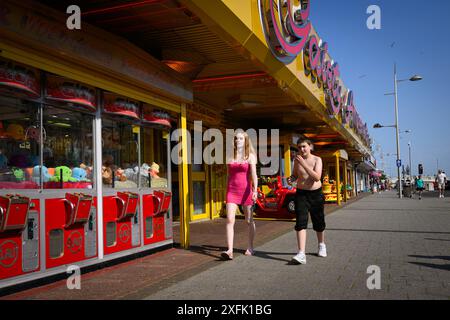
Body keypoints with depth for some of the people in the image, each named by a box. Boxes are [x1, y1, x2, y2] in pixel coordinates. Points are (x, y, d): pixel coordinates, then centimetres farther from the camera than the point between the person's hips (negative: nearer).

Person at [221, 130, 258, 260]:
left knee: (249, 221, 8)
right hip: (232, 191, 2)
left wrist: (255, 190, -22)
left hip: (246, 190, -2)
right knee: (229, 220, -11)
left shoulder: (250, 156, 1)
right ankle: (230, 251, -16)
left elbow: (253, 174, -9)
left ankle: (250, 247, 24)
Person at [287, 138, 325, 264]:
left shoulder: (317, 159, -7)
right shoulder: (297, 160, 2)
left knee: (318, 222, 13)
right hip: (301, 193, 1)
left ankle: (321, 245, 40)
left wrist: (303, 164, -28)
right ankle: (301, 254, -19)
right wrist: (291, 178, -8)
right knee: (301, 222, -13)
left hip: (316, 193, -1)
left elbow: (317, 177, -21)